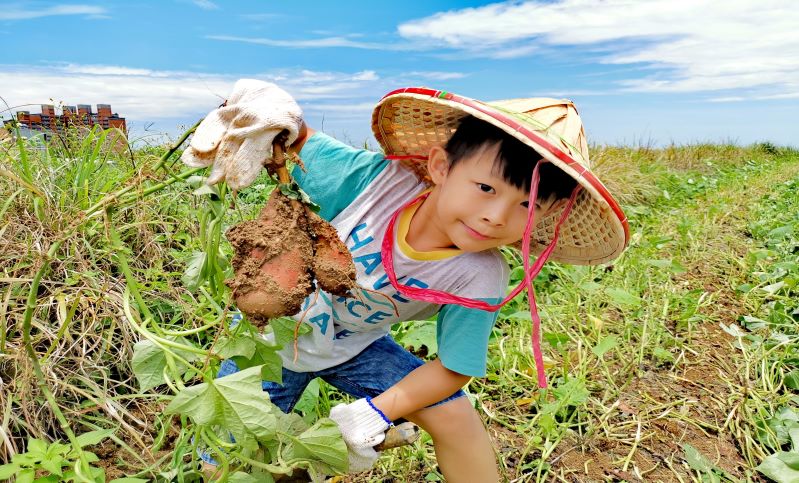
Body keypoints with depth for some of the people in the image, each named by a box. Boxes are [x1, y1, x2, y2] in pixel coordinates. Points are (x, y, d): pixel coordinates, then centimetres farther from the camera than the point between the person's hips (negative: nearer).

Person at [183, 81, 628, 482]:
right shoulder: (375, 178, -30)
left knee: (454, 415, -9)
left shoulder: (479, 281, -26)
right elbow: (294, 136, -18)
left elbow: (453, 368, -13)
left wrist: (376, 413, -19)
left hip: (353, 347, 1)